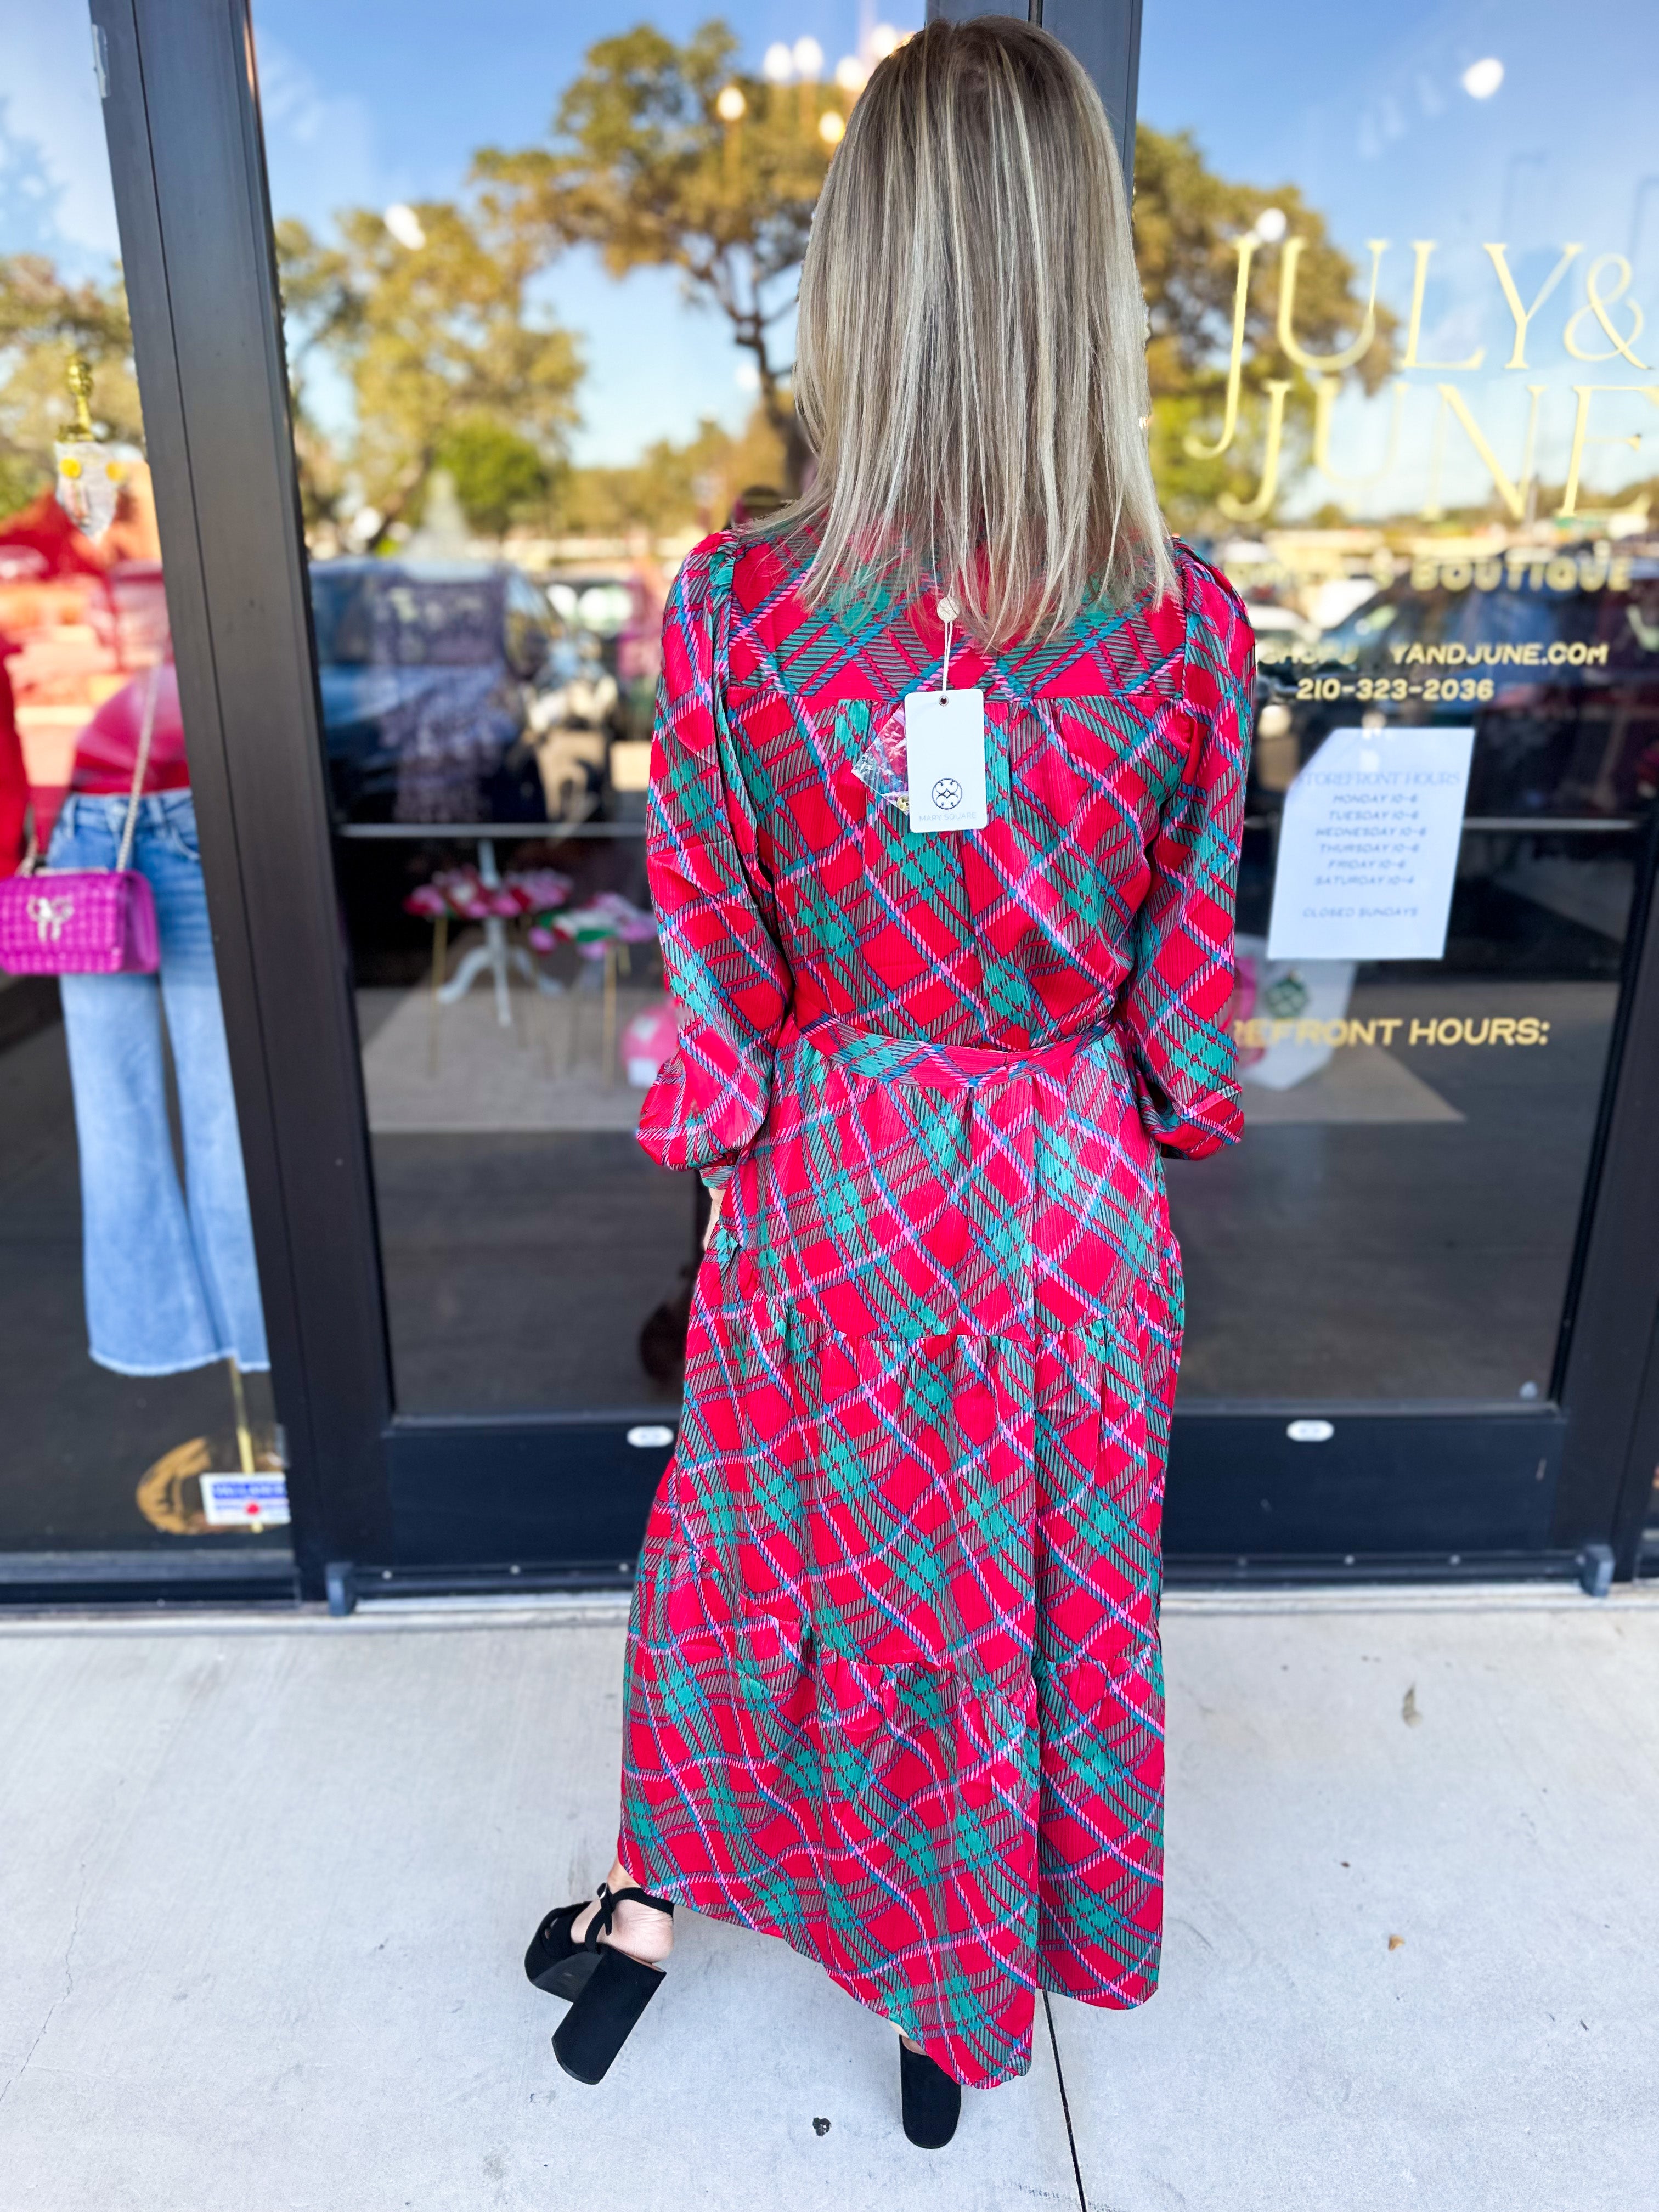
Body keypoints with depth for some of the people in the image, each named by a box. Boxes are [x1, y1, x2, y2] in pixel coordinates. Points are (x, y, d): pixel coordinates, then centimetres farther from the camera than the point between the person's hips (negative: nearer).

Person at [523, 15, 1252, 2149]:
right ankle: (983, 1983, 49)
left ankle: (652, 1902, 49)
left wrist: (724, 1138, 7)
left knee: (742, 1551, 24)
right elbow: (1185, 980, -4)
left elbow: (715, 983, -10)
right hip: (1070, 1196, 2)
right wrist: (1163, 1128, 14)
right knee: (1053, 1570, 24)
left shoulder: (736, 607, -17)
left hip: (830, 1192, -1)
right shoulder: (1186, 627, -13)